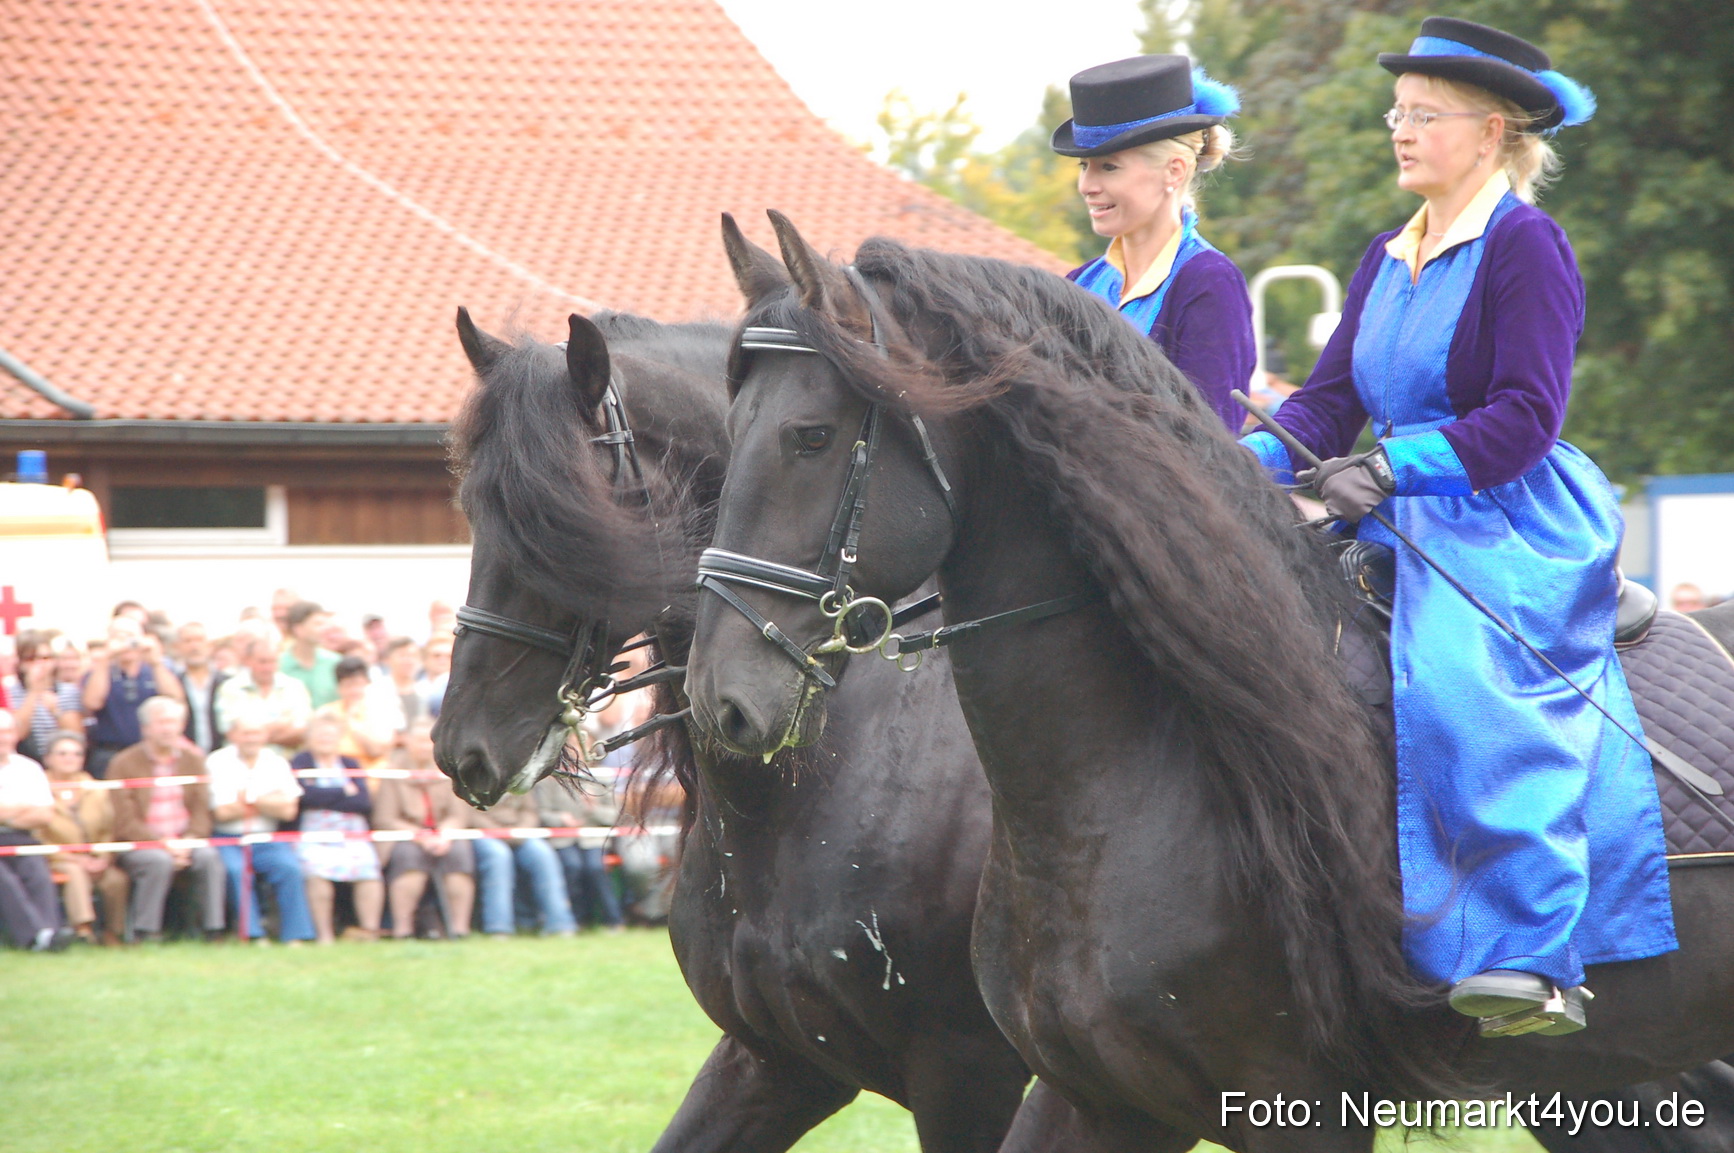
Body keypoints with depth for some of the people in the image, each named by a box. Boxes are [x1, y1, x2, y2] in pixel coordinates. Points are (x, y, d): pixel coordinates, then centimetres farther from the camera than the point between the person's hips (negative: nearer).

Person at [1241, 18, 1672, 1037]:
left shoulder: (1527, 246, -6)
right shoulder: (1391, 258, 19)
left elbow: (1525, 417, -14)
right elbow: (1331, 402, 15)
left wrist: (1395, 467, -24)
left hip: (1512, 530, -9)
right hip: (1405, 530, 9)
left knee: (1461, 678, -32)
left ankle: (1536, 959, -35)